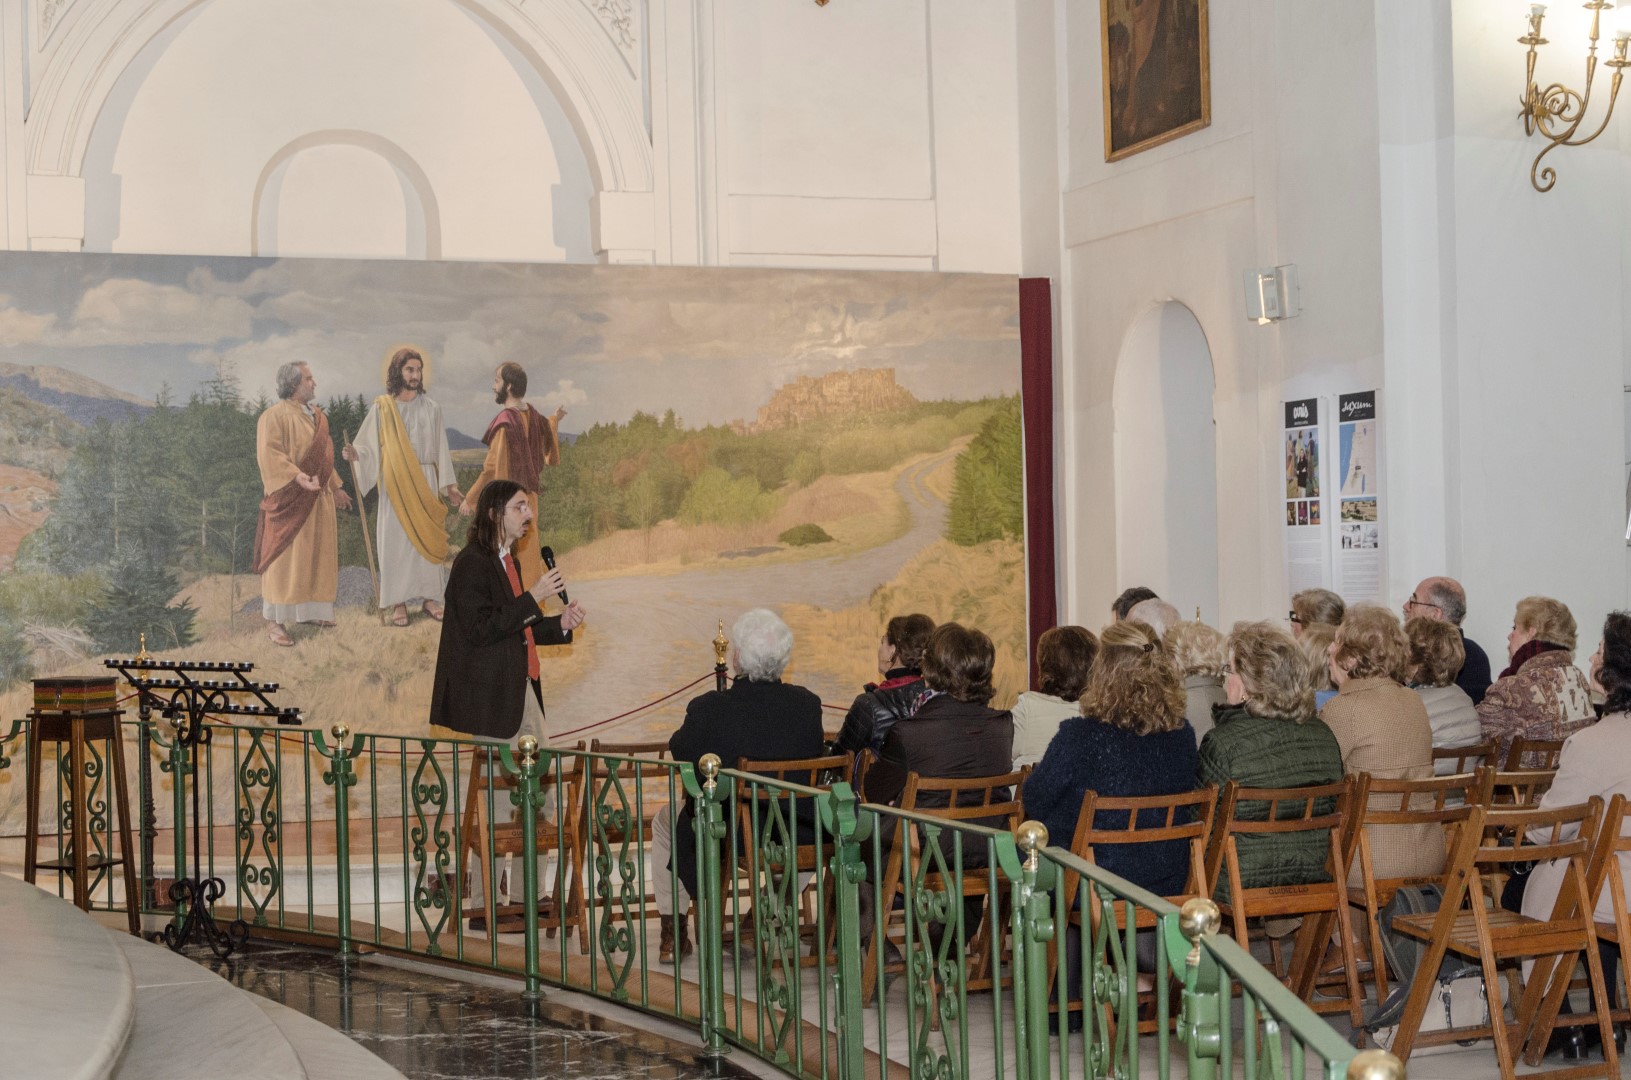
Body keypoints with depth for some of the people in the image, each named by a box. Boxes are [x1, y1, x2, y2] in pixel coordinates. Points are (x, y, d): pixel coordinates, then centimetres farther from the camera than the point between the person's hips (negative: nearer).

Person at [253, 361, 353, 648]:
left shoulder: (316, 415, 15)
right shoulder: (274, 416, -13)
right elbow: (270, 455, -22)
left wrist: (335, 487, 23)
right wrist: (297, 477, -33)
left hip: (318, 499, 9)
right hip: (289, 500, -8)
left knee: (316, 557, 12)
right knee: (284, 559, -7)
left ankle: (310, 611, 23)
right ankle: (274, 621, -3)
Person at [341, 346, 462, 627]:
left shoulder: (431, 409, 9)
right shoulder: (382, 408, 2)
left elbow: (441, 449, 11)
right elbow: (370, 446, -1)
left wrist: (449, 485, 7)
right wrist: (355, 454, -22)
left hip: (426, 482, 2)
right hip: (394, 484, -2)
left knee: (427, 539, 1)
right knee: (396, 539, -4)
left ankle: (429, 597, 8)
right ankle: (399, 602, -1)